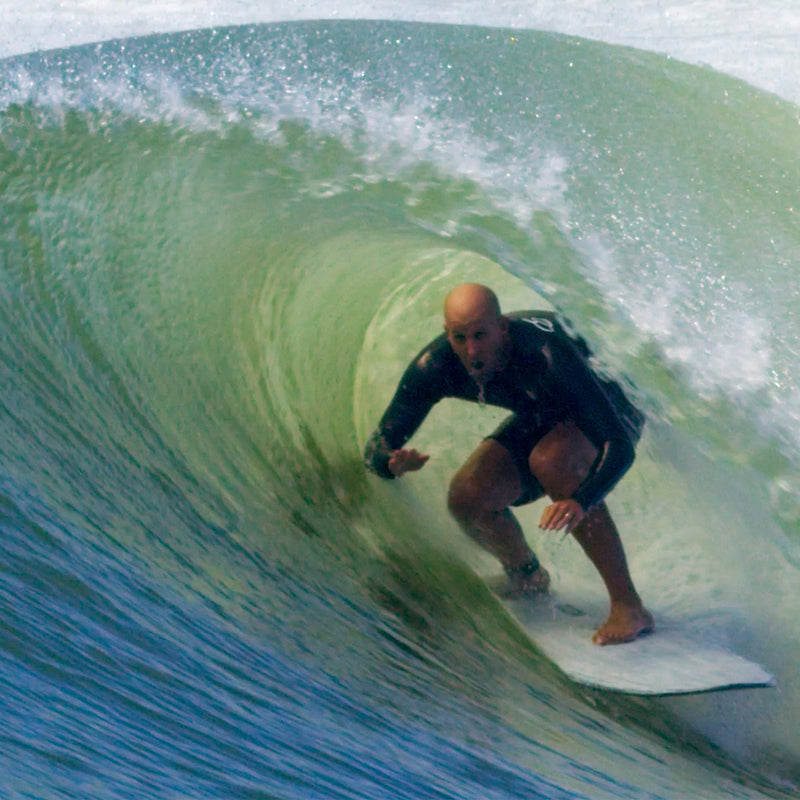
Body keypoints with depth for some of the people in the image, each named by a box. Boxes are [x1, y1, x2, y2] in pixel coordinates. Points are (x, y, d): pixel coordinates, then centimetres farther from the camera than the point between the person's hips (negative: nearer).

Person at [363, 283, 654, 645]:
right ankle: (526, 577, 13)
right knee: (467, 497, -20)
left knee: (549, 461, -38)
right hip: (539, 419, 5)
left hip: (610, 409, -4)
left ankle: (628, 606, -28)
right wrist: (391, 462, -45)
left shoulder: (545, 353, -40)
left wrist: (581, 501, -58)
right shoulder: (435, 367, -25)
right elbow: (378, 446, -20)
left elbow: (620, 447, -40)